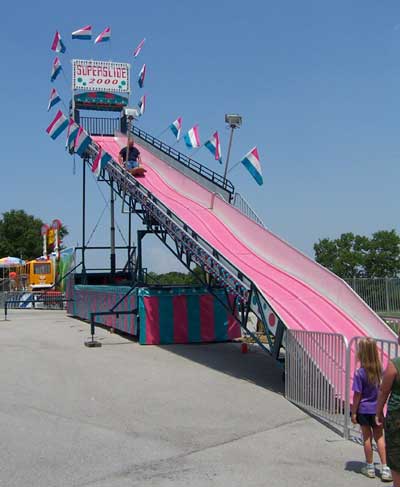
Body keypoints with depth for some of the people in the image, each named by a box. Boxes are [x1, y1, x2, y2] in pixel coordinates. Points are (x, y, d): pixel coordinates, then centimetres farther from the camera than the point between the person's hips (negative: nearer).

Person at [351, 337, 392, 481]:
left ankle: (370, 468, 23)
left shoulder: (360, 372, -19)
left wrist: (353, 412, -5)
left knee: (367, 438, 11)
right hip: (377, 409, 3)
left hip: (364, 410, -3)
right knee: (379, 438, 13)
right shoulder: (379, 370, -6)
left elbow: (357, 395, -15)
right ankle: (385, 469, 11)